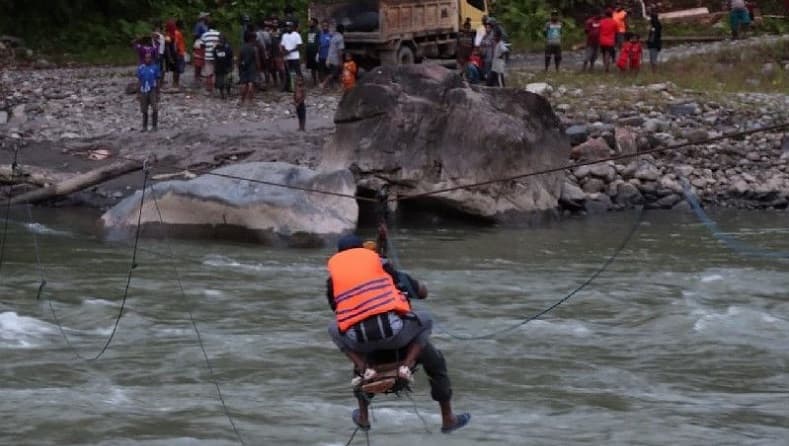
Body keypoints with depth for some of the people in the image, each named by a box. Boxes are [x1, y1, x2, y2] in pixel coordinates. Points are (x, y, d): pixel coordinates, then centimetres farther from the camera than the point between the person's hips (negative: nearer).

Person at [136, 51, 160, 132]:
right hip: (143, 91, 1)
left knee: (155, 109, -11)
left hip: (152, 90, -1)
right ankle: (144, 126, 14)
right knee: (144, 110, 5)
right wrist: (138, 93, 4)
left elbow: (157, 81, 6)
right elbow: (139, 81, 8)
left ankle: (155, 125, -1)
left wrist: (158, 93, 5)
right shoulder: (140, 68, 4)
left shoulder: (155, 68, 1)